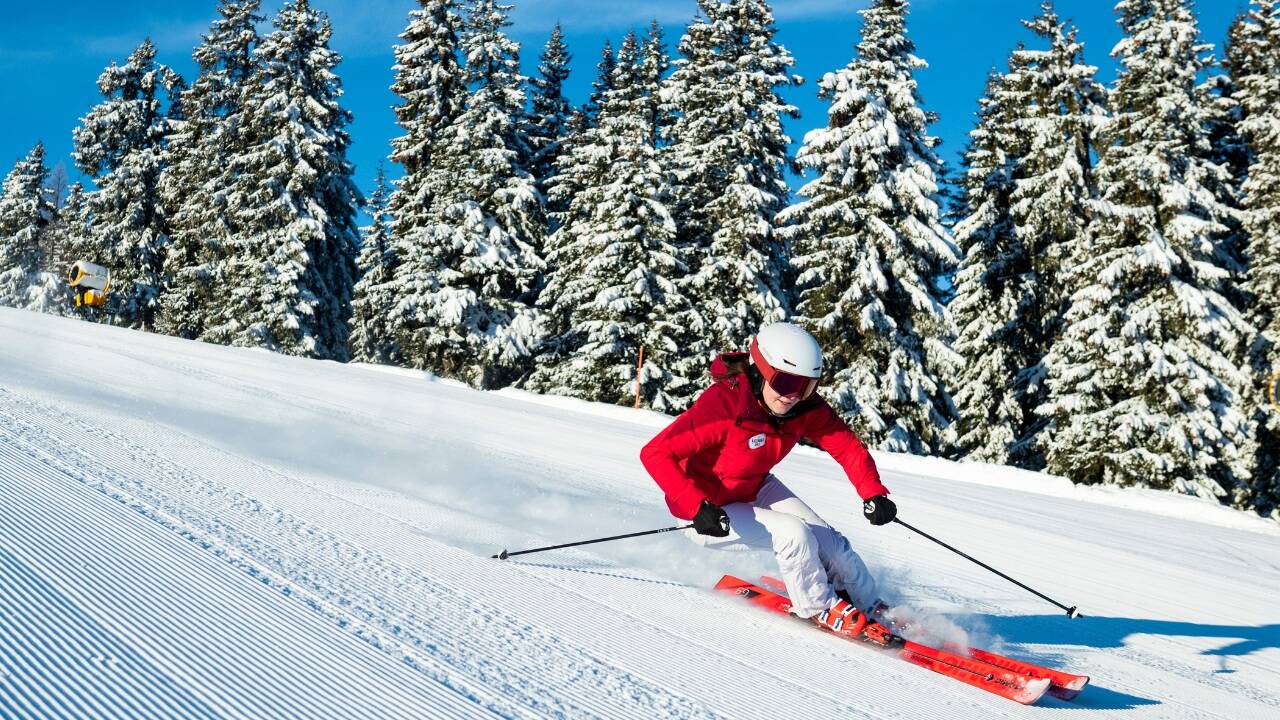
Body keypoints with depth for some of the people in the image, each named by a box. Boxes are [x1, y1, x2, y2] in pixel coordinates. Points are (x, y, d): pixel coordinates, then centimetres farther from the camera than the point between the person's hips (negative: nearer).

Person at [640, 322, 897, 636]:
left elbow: (847, 446, -7)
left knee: (830, 542, -3)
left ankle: (874, 610, 22)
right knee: (793, 534, -24)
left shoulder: (806, 407, -15)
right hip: (710, 511, -6)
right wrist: (697, 508, -44)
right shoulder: (724, 405, -34)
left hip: (757, 490, 7)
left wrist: (873, 494, -24)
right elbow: (656, 453, -35)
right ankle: (819, 607, 1)